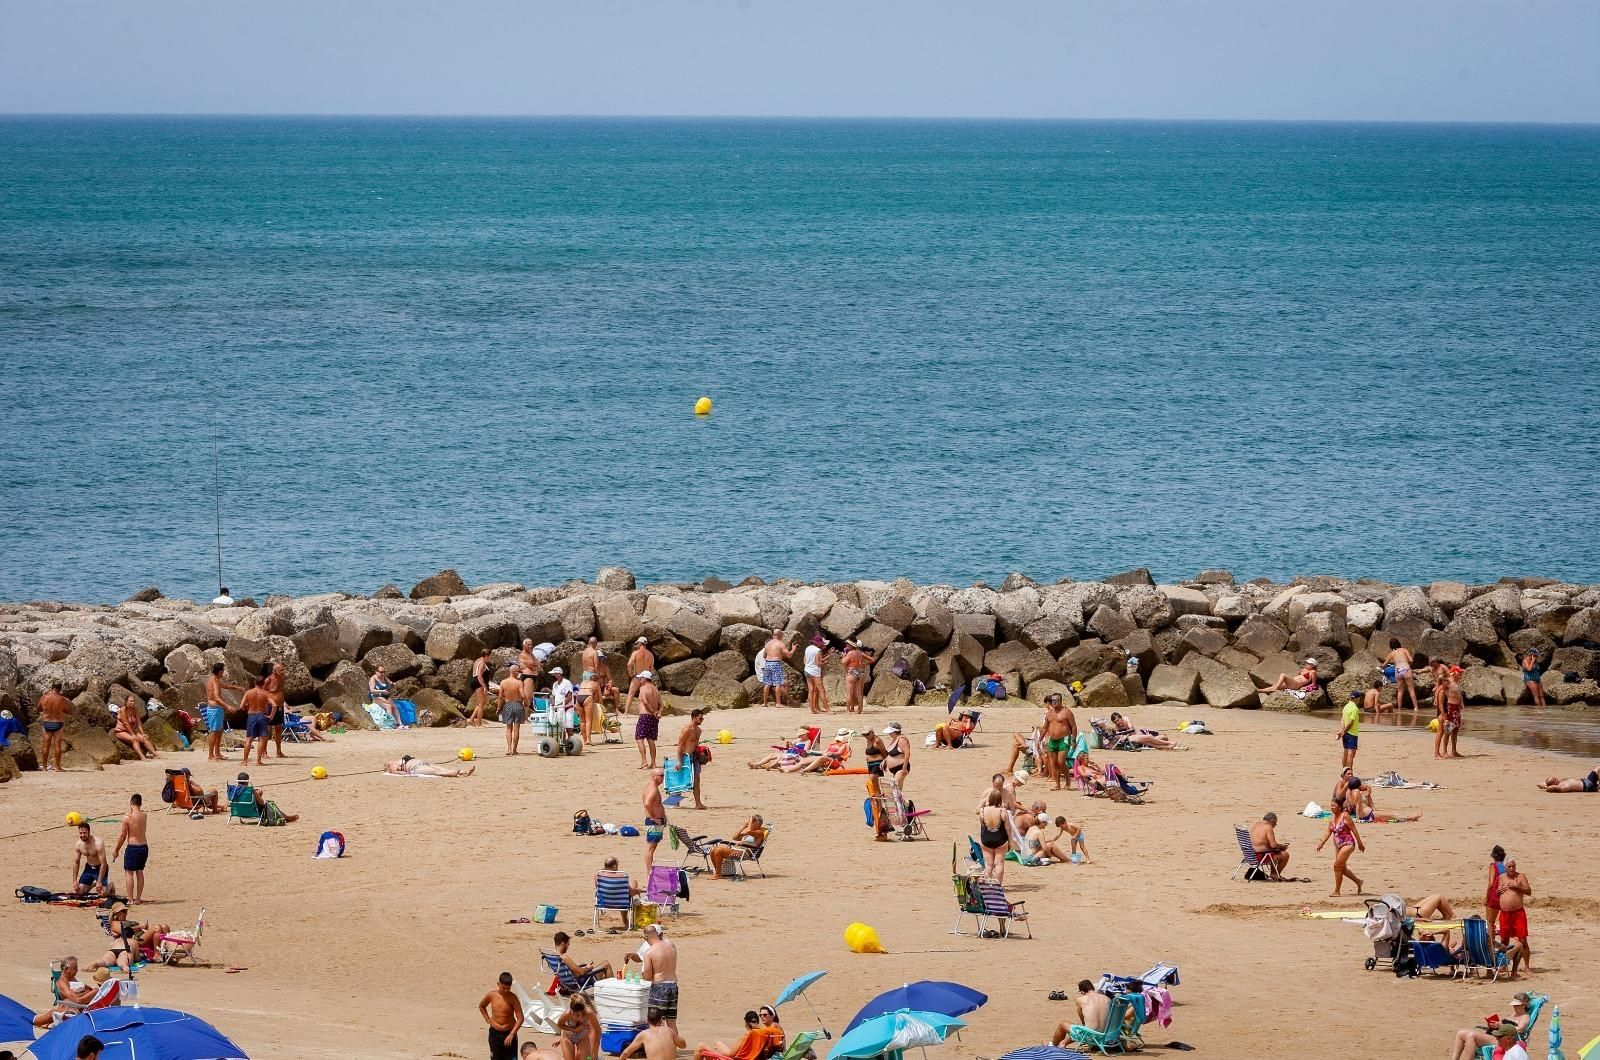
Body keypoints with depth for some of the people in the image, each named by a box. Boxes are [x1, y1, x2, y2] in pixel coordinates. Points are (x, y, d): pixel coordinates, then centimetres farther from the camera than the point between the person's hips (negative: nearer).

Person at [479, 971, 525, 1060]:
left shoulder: (513, 998, -13)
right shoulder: (492, 995, -4)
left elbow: (520, 1018, -15)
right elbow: (481, 1006, 18)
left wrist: (511, 1035, -22)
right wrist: (487, 1019, 7)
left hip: (509, 1033, -3)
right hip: (494, 1033, 3)